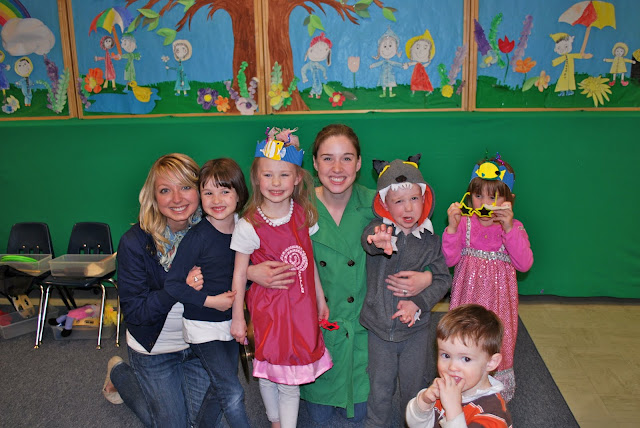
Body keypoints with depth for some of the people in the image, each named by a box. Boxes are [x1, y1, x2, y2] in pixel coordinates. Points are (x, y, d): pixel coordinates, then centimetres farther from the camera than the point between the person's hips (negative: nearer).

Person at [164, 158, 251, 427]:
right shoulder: (198, 237, -20)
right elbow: (172, 284, -19)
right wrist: (211, 301, -19)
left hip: (230, 321, 6)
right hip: (203, 326, -6)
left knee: (222, 388, 19)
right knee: (233, 393, -8)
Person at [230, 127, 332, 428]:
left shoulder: (303, 214, -3)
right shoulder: (249, 226, -15)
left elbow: (309, 261, 7)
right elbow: (239, 275, -8)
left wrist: (320, 299, 12)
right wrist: (237, 318, -3)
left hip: (301, 305, 3)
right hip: (268, 307, -3)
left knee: (291, 380, 10)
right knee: (268, 374, 12)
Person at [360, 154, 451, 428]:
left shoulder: (430, 241, -5)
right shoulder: (379, 229, -12)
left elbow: (442, 279, -2)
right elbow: (368, 239, -36)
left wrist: (418, 302, -18)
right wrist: (379, 241, -61)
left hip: (415, 327, 1)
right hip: (379, 326, -1)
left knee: (413, 384, 16)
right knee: (380, 385, 15)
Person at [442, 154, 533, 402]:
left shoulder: (514, 227, -6)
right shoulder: (465, 223, -4)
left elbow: (524, 264, -19)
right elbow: (449, 259, -11)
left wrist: (508, 228, -28)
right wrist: (452, 227, -24)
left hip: (498, 300, -1)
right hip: (468, 298, 1)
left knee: (498, 348, 11)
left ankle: (500, 396, 32)